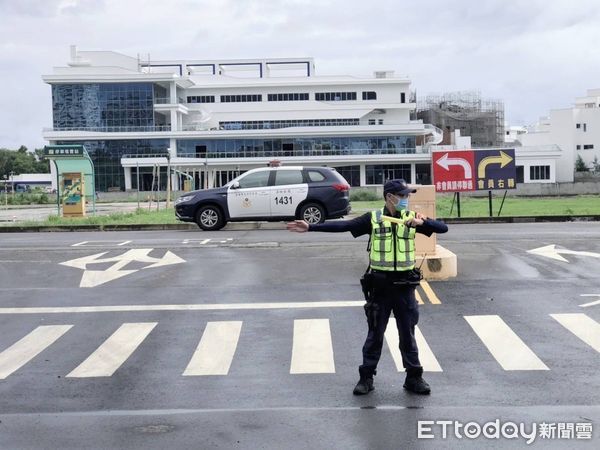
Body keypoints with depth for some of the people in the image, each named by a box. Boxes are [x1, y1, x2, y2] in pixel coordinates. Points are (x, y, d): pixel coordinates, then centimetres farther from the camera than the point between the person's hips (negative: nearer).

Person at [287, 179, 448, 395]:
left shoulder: (411, 218, 0)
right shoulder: (373, 219, -5)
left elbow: (442, 227, -5)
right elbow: (342, 225, -11)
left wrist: (423, 222, -24)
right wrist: (310, 227, -18)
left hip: (404, 285, 1)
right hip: (380, 285, -1)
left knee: (408, 334, 10)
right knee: (375, 333, 8)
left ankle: (414, 378, 22)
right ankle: (366, 378, 19)